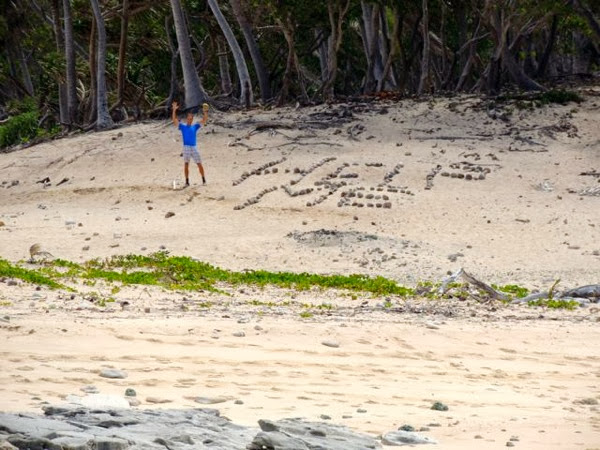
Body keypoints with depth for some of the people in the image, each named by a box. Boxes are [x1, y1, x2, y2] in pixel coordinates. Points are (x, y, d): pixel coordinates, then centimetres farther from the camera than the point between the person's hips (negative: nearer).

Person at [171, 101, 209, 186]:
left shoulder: (195, 126, 10)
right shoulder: (182, 126, 5)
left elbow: (204, 120, 5)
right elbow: (174, 120, -5)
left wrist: (205, 112, -9)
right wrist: (174, 110, -16)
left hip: (194, 147, 2)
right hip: (186, 147, -2)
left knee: (199, 164, 0)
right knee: (186, 164, -4)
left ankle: (204, 180, 10)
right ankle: (187, 181, 1)